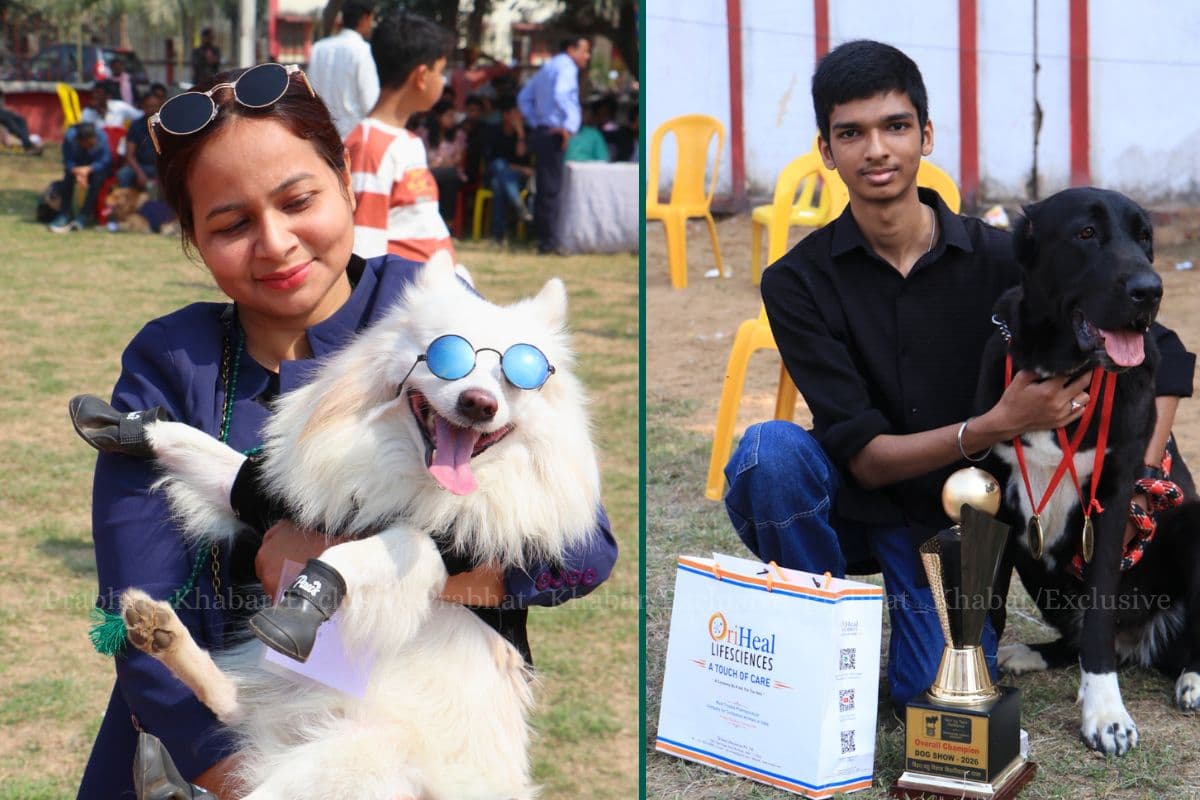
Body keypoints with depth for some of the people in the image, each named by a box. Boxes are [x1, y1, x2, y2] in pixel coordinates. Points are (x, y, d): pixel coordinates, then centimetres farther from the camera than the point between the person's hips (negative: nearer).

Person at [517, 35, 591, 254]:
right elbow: (560, 95, -28)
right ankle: (548, 241, -11)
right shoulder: (566, 67, -9)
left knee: (545, 187, 13)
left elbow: (524, 98, 25)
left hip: (541, 132, 10)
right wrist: (568, 127, -25)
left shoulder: (548, 67, 21)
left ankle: (543, 237, 16)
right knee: (551, 188, -10)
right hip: (554, 135, -10)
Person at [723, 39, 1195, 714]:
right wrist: (996, 427, -30)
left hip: (955, 515, 0)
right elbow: (865, 458, -16)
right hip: (853, 506, 0)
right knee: (769, 448, -31)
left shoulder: (998, 259, -9)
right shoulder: (798, 283, -11)